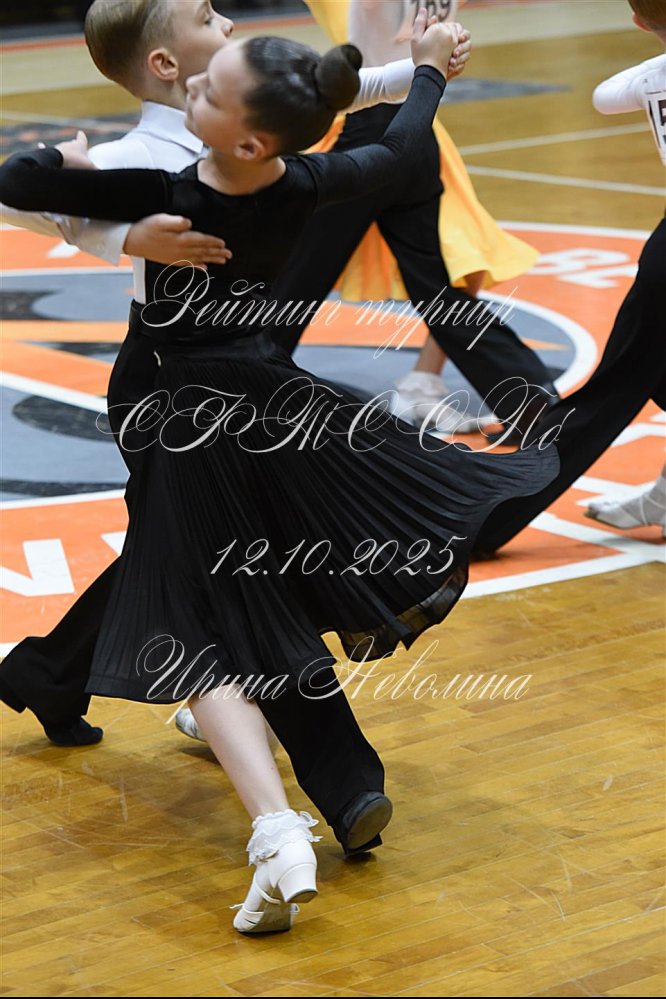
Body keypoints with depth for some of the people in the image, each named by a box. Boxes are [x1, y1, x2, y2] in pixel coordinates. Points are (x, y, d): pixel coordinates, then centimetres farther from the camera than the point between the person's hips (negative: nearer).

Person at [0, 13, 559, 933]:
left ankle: (277, 832, -16)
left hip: (192, 422, -3)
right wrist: (430, 71, 30)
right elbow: (398, 150, 11)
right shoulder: (305, 187, -11)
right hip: (282, 400, 4)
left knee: (203, 635, -2)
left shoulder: (165, 194, -23)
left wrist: (77, 158, 3)